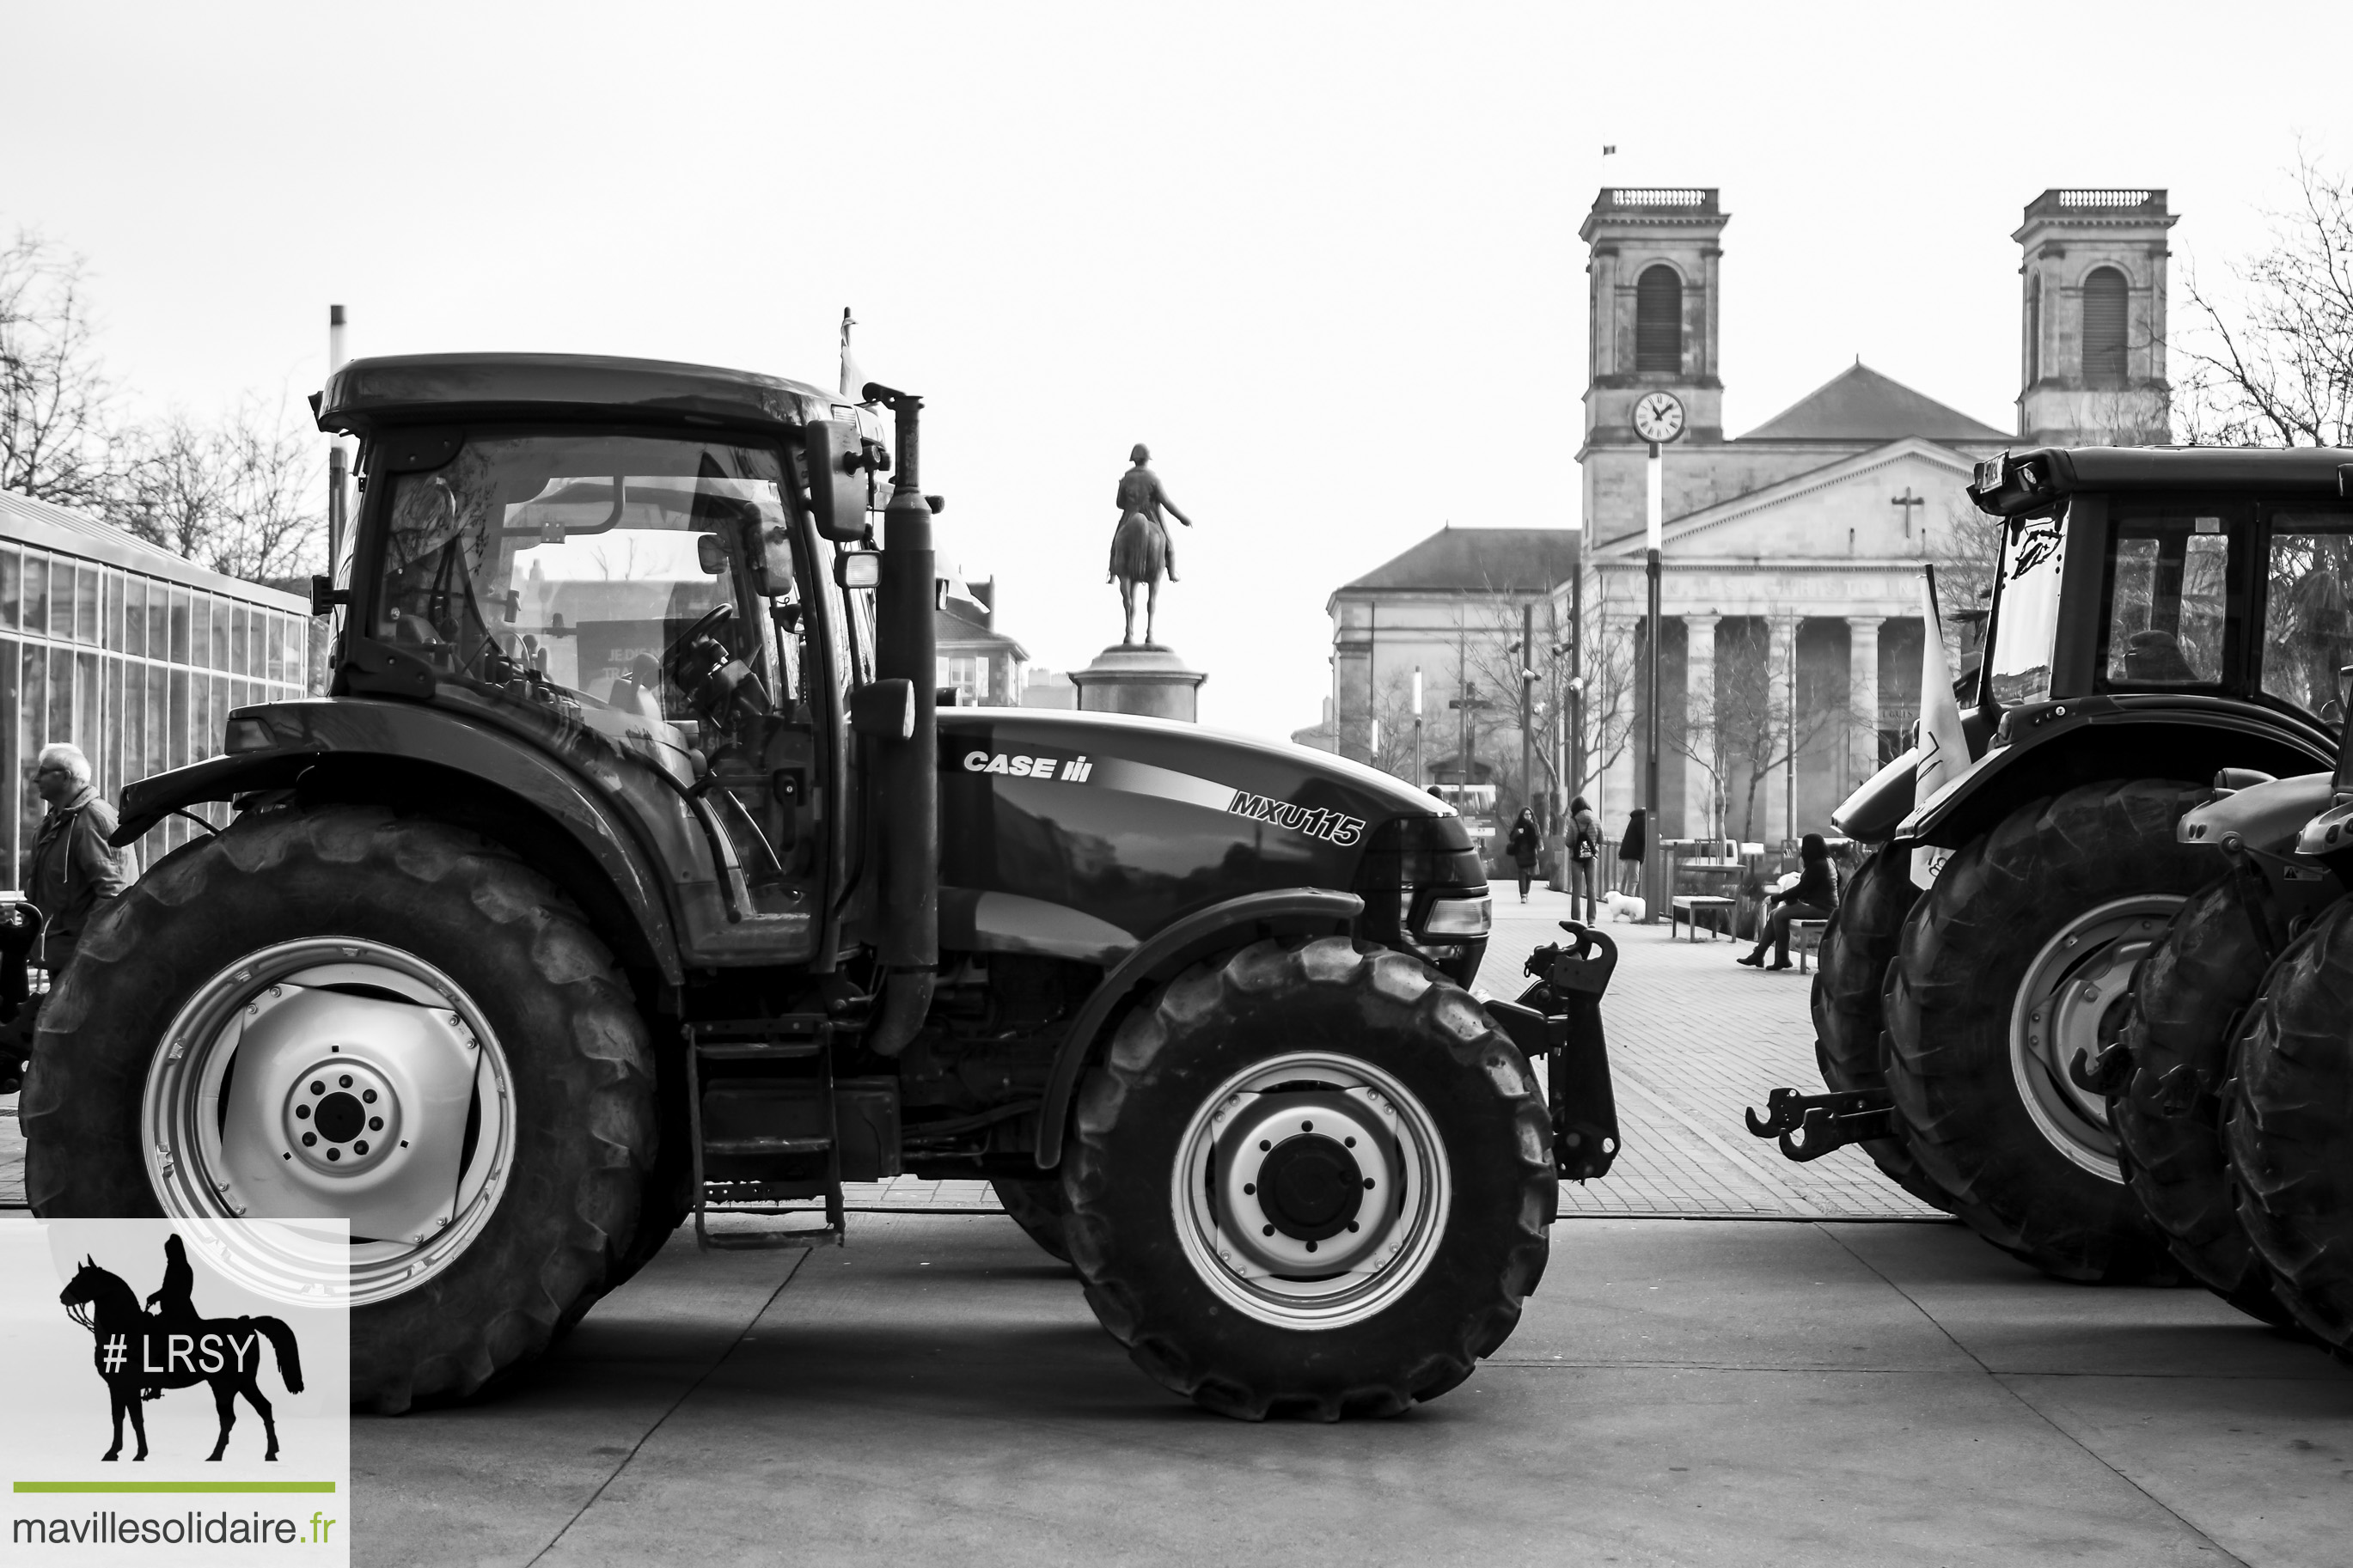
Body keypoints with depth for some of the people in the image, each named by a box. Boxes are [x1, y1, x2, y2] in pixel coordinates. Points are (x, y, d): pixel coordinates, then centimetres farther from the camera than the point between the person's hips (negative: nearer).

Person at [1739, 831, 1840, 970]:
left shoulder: (1818, 866, -17)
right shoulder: (1826, 861, 15)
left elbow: (1801, 889, -17)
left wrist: (1775, 898, -10)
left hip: (1821, 908, -10)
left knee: (1779, 915, -17)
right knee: (1774, 914, 4)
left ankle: (1782, 959, -10)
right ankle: (1758, 955, 1)